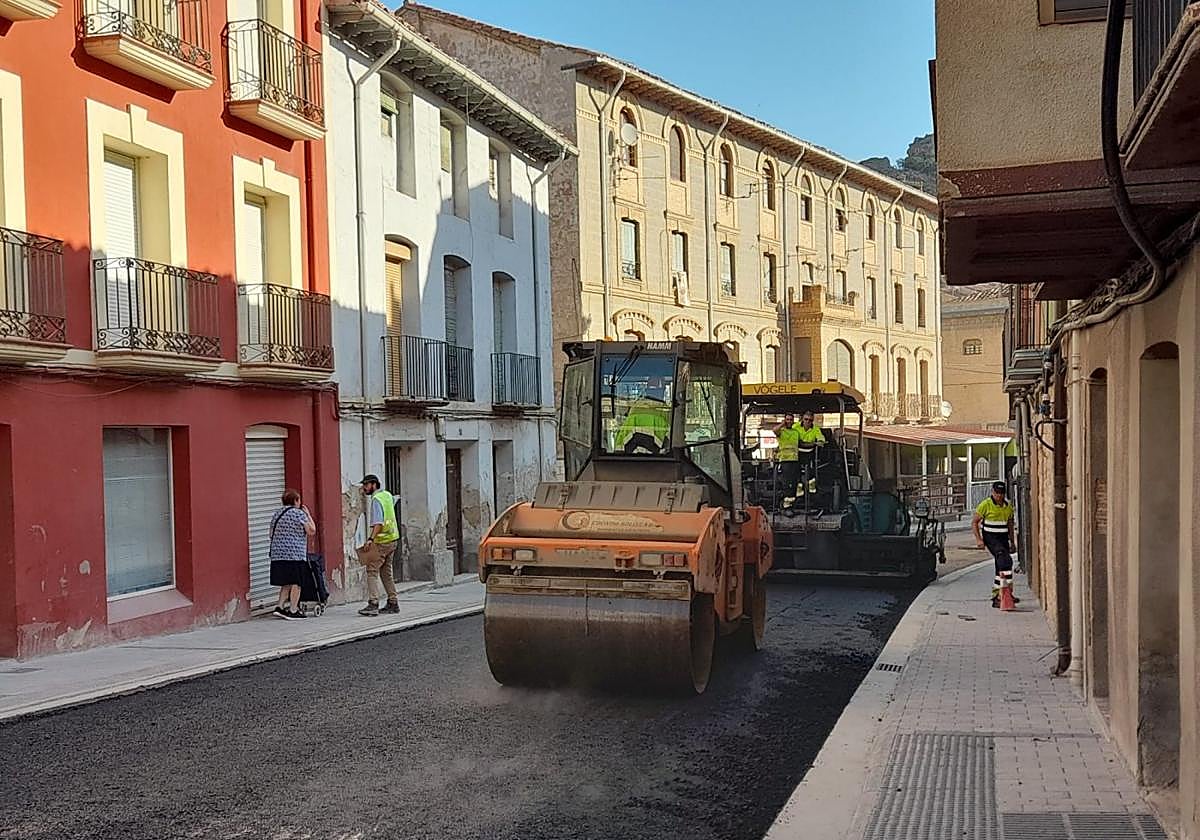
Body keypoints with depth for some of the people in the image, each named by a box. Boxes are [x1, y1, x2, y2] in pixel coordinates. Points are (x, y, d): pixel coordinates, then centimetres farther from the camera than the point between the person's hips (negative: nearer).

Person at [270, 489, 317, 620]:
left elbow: (272, 534, 19)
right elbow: (311, 531, -6)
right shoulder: (299, 513, -7)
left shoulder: (277, 514, 14)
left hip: (277, 554, 7)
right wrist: (308, 515, 4)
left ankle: (279, 607, 7)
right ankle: (293, 611, 1)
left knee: (286, 583, 14)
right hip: (296, 554, -7)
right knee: (296, 583, 0)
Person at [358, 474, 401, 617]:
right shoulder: (387, 495, 12)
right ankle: (393, 603, 16)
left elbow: (378, 523, -25)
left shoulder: (376, 500, -14)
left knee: (372, 570, -10)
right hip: (393, 538, 9)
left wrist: (370, 539, -34)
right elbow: (394, 500, 38)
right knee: (386, 572, 15)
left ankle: (373, 604, -18)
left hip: (381, 541, -9)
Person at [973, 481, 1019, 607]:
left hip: (1003, 538, 6)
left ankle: (996, 597, 14)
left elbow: (1010, 525, 22)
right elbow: (974, 522, -3)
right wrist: (978, 539, -12)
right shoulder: (985, 505, -7)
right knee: (1004, 558, -29)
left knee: (1000, 566, 5)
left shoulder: (1008, 506, 10)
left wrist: (1012, 542, 19)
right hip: (990, 537, -6)